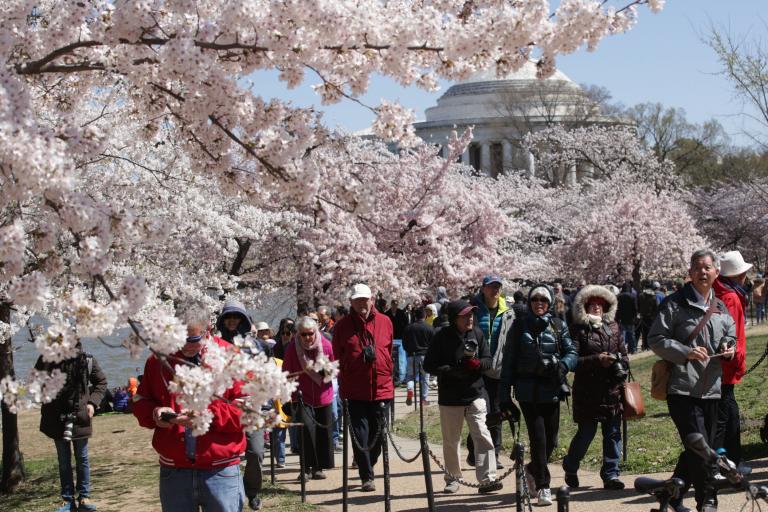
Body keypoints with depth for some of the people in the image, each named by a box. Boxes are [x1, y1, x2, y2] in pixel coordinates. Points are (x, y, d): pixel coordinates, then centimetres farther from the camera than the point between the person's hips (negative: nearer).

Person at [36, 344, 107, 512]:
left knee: (82, 458, 8)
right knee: (63, 460, 10)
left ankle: (84, 497, 18)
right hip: (57, 419, 0)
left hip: (80, 417, 0)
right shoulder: (47, 359, -7)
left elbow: (101, 382, 9)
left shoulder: (87, 360, -4)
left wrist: (93, 402, -3)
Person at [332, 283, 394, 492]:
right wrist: (343, 388, 1)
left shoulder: (385, 322, 5)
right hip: (356, 391, -2)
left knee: (379, 435, 9)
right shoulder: (343, 326, 0)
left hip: (382, 388, 2)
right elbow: (338, 359, 3)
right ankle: (367, 477, 4)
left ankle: (367, 466, 31)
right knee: (360, 436, -3)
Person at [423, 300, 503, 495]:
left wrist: (477, 364, -16)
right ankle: (452, 478, 27)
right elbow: (429, 365, -7)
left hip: (475, 395, 2)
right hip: (450, 398, -2)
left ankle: (487, 479, -9)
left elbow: (488, 360, 7)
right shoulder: (442, 337, -9)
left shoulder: (477, 333, 1)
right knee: (451, 440, 10)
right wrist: (453, 371, -20)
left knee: (482, 435, -10)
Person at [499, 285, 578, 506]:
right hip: (528, 390, -2)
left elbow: (572, 352, 6)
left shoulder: (558, 326, 8)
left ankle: (533, 470, 36)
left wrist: (562, 365, -18)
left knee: (551, 440, 8)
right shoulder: (520, 326, 3)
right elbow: (509, 361, 4)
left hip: (552, 390, 2)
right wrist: (504, 393, 0)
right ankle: (543, 486, 1)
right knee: (538, 437, -8)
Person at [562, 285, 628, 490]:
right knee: (586, 433, 0)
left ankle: (611, 475, 11)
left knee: (613, 433, 3)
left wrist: (621, 365, -1)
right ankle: (570, 469, 23)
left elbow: (623, 354, 20)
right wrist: (597, 360, -19)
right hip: (587, 390, -4)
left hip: (612, 389, 4)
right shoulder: (578, 329, -1)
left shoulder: (613, 327, 14)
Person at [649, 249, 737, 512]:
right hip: (683, 389, -6)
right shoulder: (675, 304, -4)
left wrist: (727, 347, 2)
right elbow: (655, 339, -7)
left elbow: (730, 336, 26)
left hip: (711, 389, 6)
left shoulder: (721, 308, 14)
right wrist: (686, 352, -18)